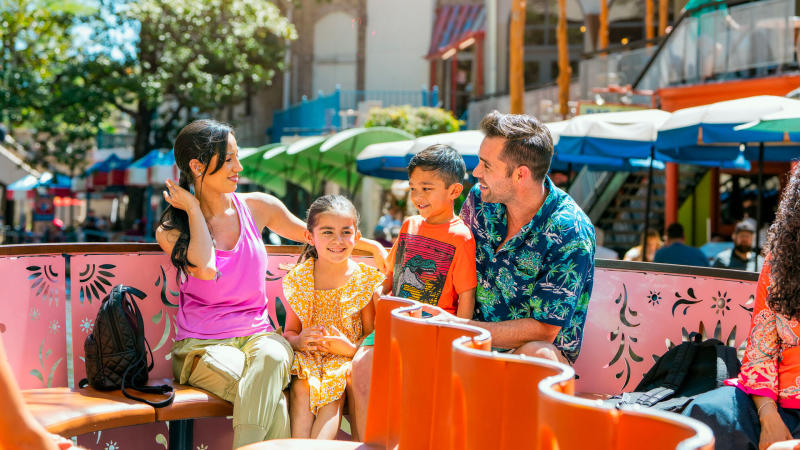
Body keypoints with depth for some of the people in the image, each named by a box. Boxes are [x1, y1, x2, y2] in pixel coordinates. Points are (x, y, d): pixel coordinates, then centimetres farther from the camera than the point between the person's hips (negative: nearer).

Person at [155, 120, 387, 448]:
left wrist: (372, 245, 16)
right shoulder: (172, 229, 2)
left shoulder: (257, 207, 9)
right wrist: (193, 209, -7)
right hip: (202, 345, -3)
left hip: (257, 334, 3)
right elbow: (206, 268, -19)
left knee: (272, 357, -37)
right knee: (273, 401, -34)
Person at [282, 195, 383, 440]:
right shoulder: (299, 279, 4)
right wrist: (298, 341, -14)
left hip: (347, 358, -1)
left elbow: (372, 335, 2)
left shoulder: (366, 280, -1)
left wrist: (351, 347, -18)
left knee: (334, 389, -30)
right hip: (308, 356, 2)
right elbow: (289, 331, 9)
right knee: (301, 388, -28)